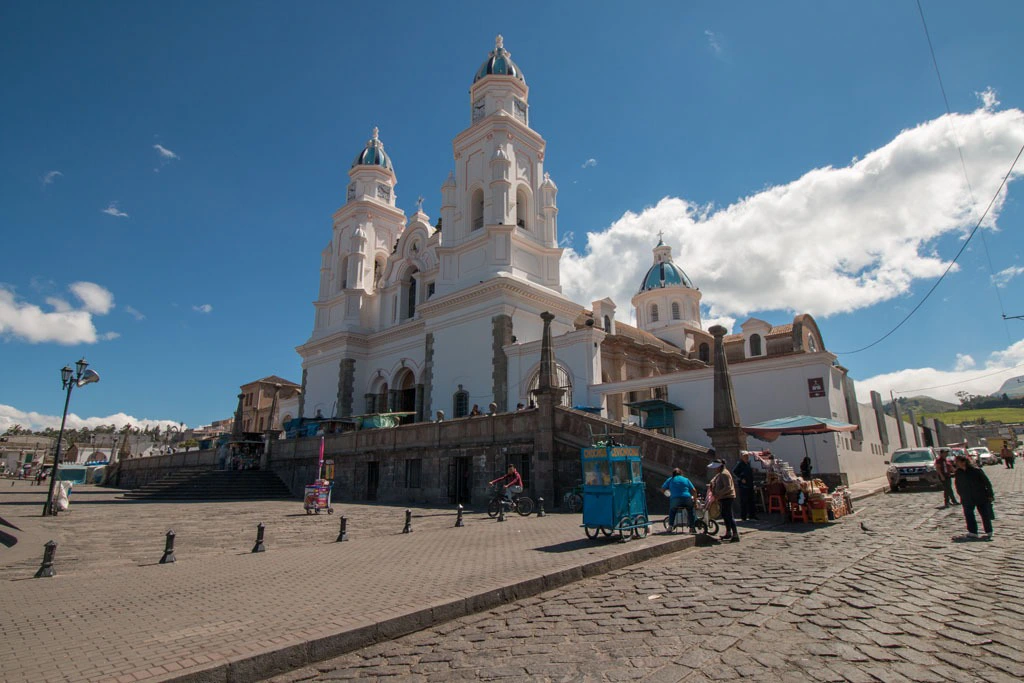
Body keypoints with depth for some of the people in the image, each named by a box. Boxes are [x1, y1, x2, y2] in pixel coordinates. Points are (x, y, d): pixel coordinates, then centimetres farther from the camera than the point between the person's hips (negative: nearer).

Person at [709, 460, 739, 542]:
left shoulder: (724, 474, -18)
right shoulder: (720, 474, 14)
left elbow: (728, 487, -24)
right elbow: (714, 482, 27)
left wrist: (719, 494, -25)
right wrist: (711, 485, 8)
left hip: (727, 497, -11)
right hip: (723, 498, 11)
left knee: (729, 516, -9)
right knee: (725, 515, 17)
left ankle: (735, 535, -8)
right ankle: (728, 533, 27)